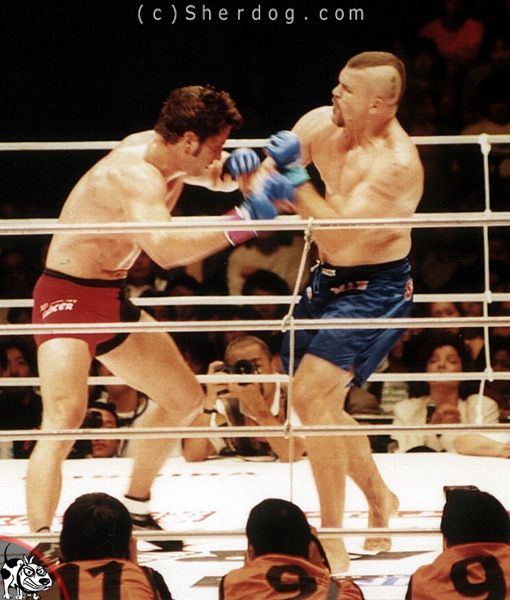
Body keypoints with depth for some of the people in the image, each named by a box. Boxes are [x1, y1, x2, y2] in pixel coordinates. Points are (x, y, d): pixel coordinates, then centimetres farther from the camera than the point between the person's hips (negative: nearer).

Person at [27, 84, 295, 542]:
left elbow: (217, 177, 22)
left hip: (113, 299, 10)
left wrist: (237, 168, -2)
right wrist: (242, 221, -46)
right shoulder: (137, 176, -28)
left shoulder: (162, 152, 2)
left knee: (185, 400, 19)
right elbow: (166, 250, -46)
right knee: (63, 421, -27)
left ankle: (137, 507, 35)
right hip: (67, 298, -10)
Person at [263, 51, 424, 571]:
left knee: (312, 394, -22)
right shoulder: (321, 125, -5)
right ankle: (379, 499, 42)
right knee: (322, 403, 18)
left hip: (375, 290, -8)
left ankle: (332, 544, -16)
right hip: (328, 282, 9)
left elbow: (340, 232, -30)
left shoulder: (397, 164, -26)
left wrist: (295, 178, -31)